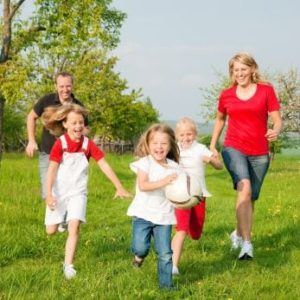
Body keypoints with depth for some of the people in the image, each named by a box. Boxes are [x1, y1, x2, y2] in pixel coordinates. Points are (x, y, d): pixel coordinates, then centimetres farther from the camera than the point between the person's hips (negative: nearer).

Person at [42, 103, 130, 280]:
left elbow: (104, 165, -5)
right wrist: (49, 194, -23)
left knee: (74, 226, -17)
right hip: (58, 192, -1)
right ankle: (59, 217, 41)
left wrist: (119, 187, -8)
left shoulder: (88, 144, -6)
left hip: (78, 192, 1)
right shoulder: (60, 143, -12)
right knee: (51, 231, 4)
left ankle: (68, 266, -11)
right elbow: (52, 169, -15)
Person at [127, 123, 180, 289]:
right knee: (141, 247, -15)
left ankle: (166, 284, 16)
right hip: (143, 213, -3)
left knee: (165, 254, 2)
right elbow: (142, 185, -20)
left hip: (164, 216, 3)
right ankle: (140, 254, 21)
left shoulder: (174, 167, 6)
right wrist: (163, 182, -30)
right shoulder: (144, 163, -6)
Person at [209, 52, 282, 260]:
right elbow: (220, 119, 23)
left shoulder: (266, 90, -1)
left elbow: (277, 120, -2)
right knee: (244, 188, -25)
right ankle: (246, 243, -26)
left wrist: (276, 132, -24)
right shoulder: (227, 95, 5)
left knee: (251, 198, 11)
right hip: (234, 149, -1)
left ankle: (239, 233, 37)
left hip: (260, 153, 1)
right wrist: (212, 145, 19)